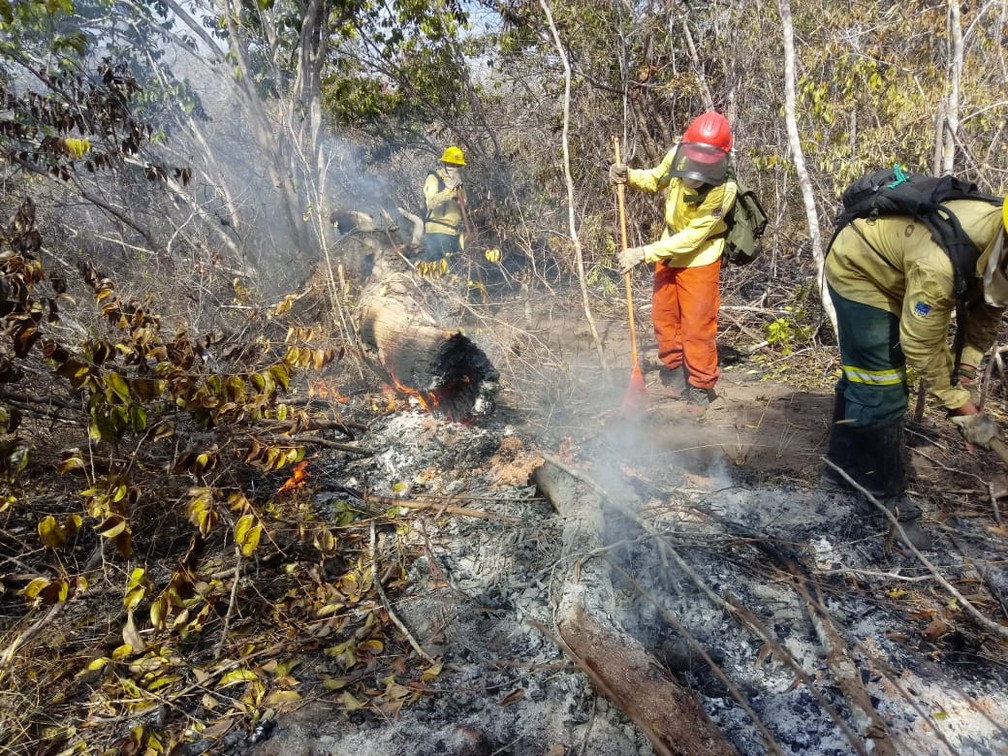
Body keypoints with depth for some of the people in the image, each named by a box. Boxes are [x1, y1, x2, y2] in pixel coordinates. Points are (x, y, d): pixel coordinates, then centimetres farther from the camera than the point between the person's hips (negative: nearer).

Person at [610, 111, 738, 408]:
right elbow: (656, 179, 7)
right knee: (663, 316, 16)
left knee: (697, 325, -1)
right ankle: (675, 370, 34)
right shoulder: (677, 156, -17)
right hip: (669, 252, 6)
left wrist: (644, 253, -32)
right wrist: (629, 176, -13)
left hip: (699, 259, -6)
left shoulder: (723, 190, -31)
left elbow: (692, 238, -29)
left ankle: (701, 385, 17)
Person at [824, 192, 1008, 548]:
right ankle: (889, 499, 2)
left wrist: (966, 370, -9)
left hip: (891, 274, 9)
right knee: (880, 391, -10)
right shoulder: (940, 263, -41)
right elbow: (922, 345, -29)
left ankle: (843, 467, 33)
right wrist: (960, 405, -19)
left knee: (861, 375, 18)